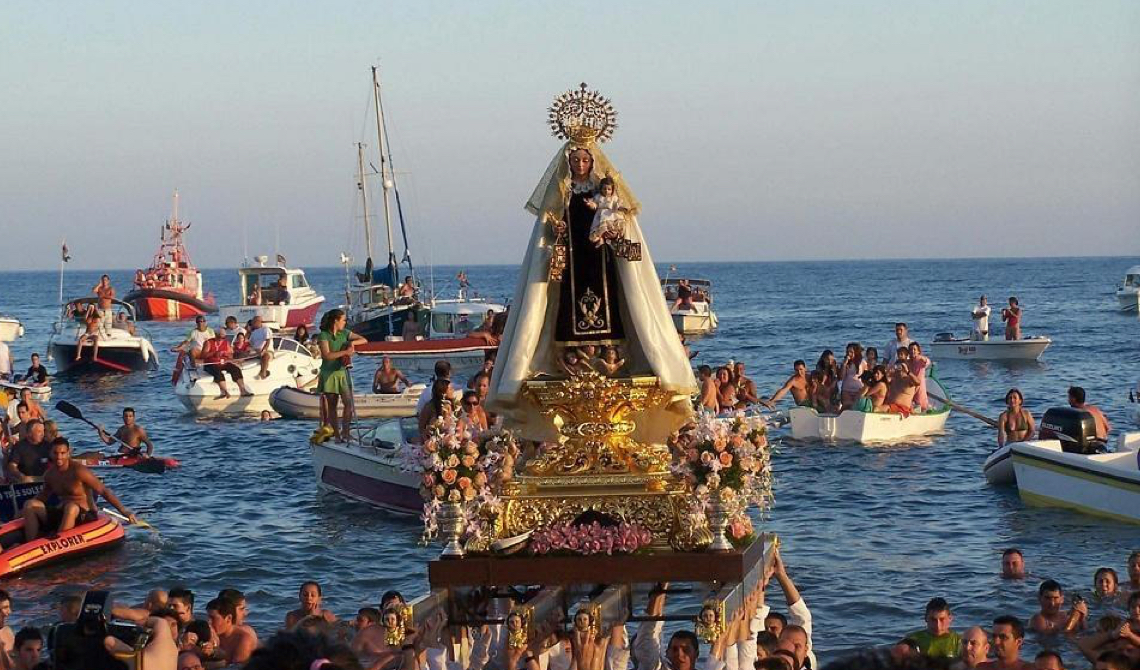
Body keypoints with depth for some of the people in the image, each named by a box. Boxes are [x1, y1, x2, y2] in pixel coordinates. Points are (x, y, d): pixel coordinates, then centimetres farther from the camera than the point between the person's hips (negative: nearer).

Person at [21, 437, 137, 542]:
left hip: (85, 516, -7)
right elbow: (45, 494, 27)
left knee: (71, 507, -39)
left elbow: (104, 491, -16)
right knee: (30, 505, -7)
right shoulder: (50, 474, 5)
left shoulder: (78, 471, -15)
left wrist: (124, 512, -21)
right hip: (61, 514, 7)